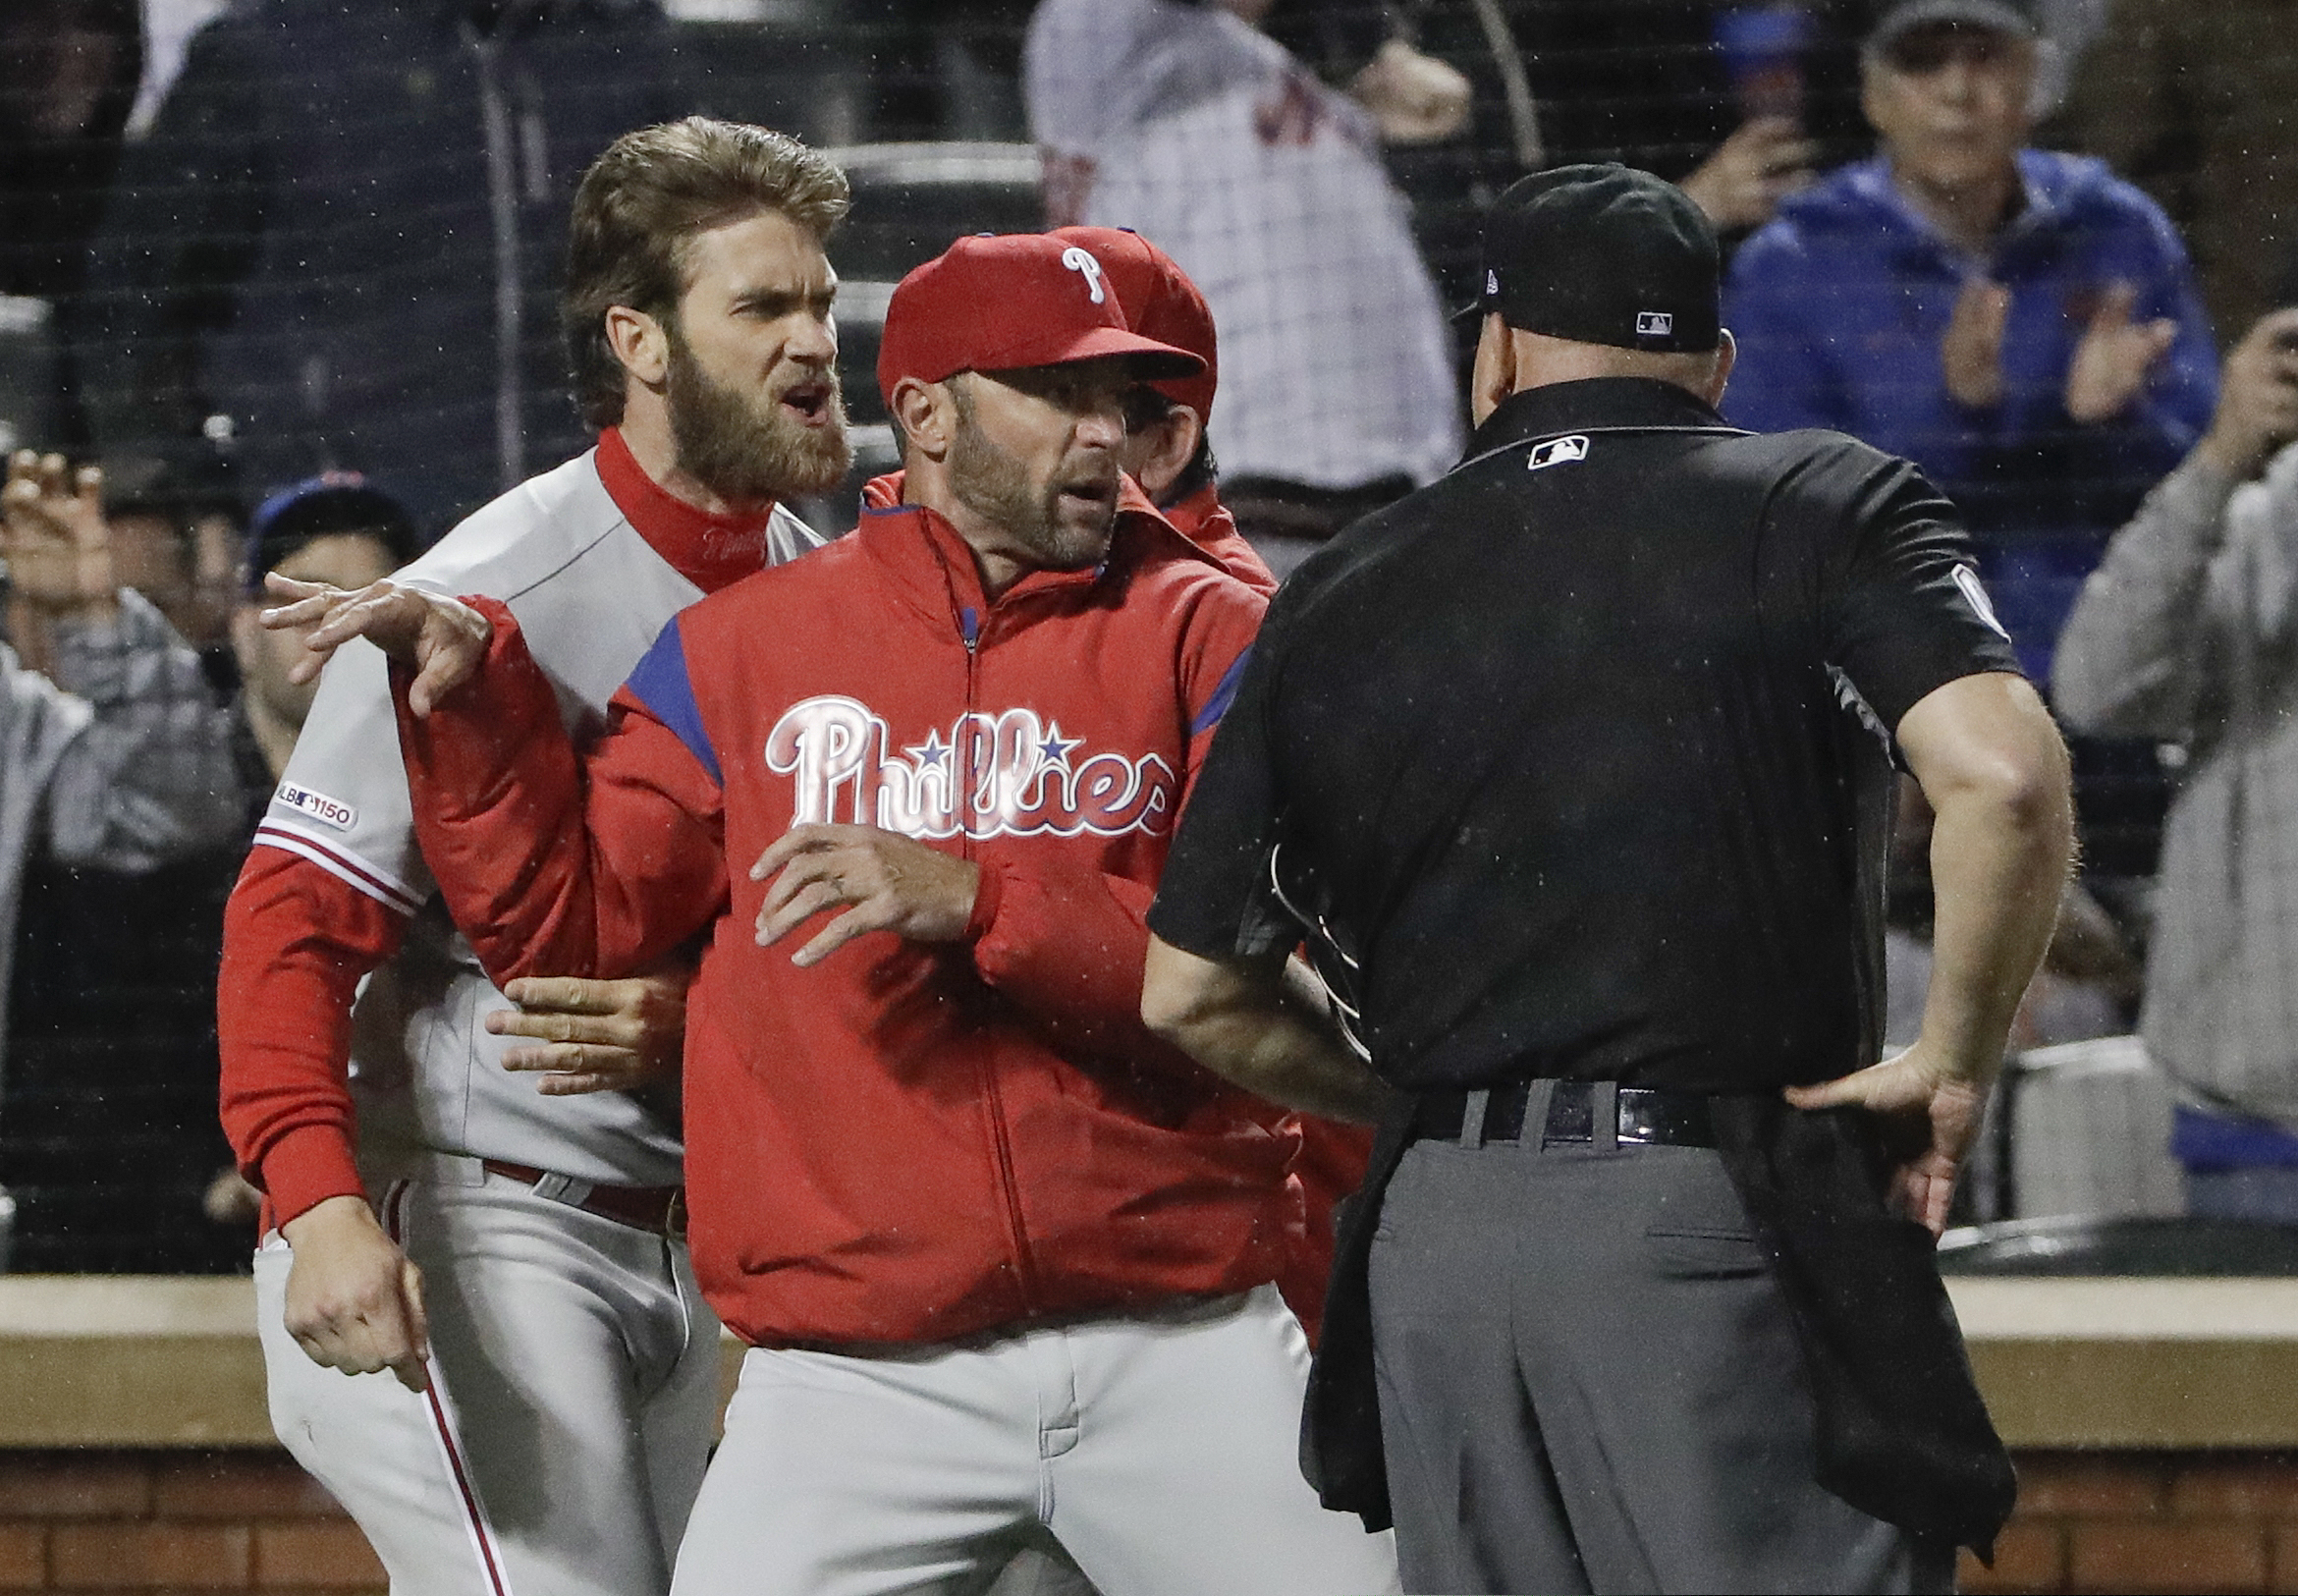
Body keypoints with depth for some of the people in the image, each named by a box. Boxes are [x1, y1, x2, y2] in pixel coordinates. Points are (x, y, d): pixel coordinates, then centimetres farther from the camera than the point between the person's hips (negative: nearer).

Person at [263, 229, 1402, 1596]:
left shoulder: (1205, 635, 5)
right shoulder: (744, 649, 11)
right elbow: (571, 921, 11)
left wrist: (979, 900, -18)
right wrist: (471, 700, -2)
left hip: (1182, 1351, 0)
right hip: (862, 1371, 0)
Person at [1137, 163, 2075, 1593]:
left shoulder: (1337, 598, 14)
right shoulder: (1827, 505, 3)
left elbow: (1193, 998, 15)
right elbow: (2002, 778, -15)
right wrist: (1957, 1066, -4)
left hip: (1429, 1245, 4)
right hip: (1721, 1216, -4)